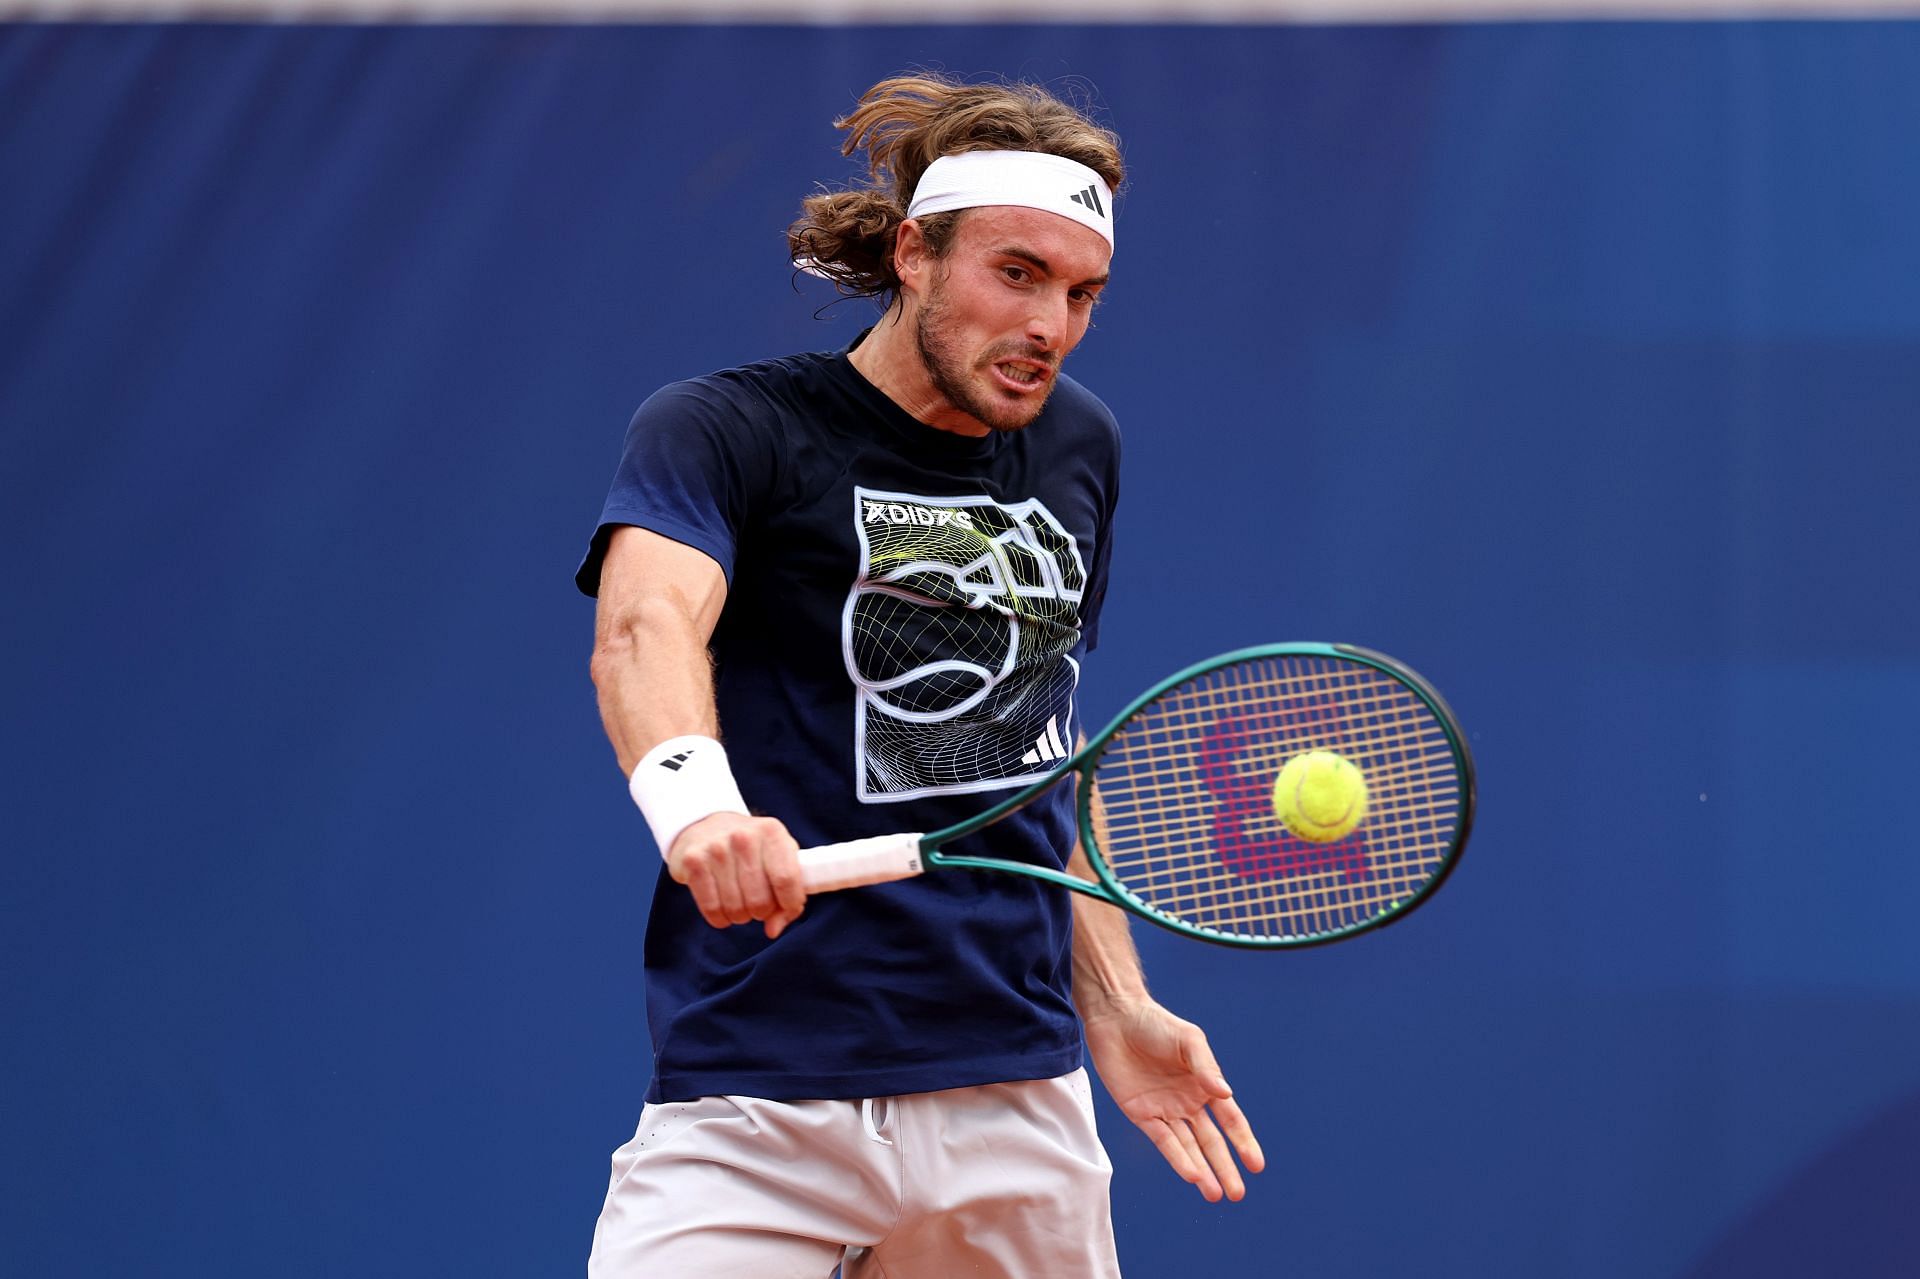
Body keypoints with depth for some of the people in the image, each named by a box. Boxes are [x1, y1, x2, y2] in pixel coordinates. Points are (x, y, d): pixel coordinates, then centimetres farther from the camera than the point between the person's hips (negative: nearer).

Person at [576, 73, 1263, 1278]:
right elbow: (645, 626, -25)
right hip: (762, 1106, -5)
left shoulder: (1079, 447, 14)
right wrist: (695, 798, -45)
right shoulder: (724, 429, -5)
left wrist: (1115, 1006, 21)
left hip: (1021, 1107, 5)